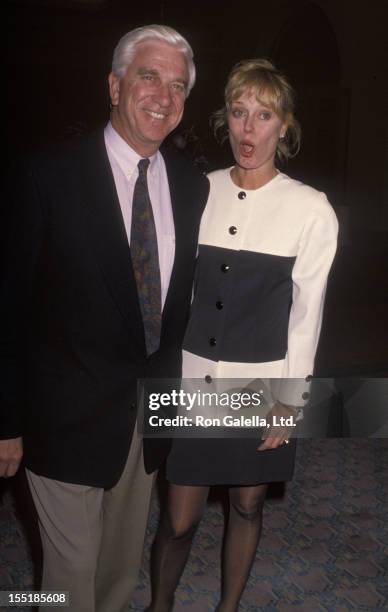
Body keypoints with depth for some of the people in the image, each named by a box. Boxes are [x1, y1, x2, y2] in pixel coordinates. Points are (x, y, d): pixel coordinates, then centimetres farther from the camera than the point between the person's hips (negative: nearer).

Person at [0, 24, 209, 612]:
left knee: (123, 562, 24)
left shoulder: (193, 185, 1)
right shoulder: (48, 176, -13)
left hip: (153, 409, 5)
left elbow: (187, 294, 8)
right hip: (69, 415, -4)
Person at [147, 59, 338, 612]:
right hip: (191, 382, 1)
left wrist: (289, 400, -4)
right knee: (179, 518, 8)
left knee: (247, 505, 17)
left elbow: (307, 312, -4)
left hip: (262, 387, -1)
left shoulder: (311, 209, -7)